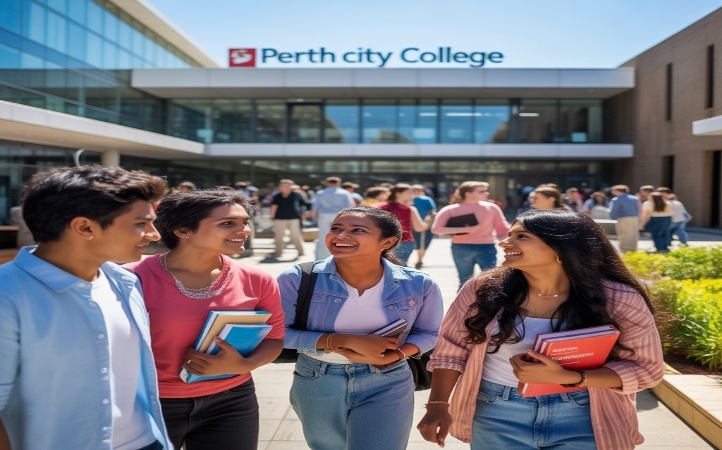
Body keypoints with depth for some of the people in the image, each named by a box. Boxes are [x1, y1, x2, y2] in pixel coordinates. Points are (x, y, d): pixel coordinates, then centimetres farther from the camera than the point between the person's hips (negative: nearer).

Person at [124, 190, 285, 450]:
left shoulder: (257, 281, -5)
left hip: (231, 402, 3)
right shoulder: (135, 280, -16)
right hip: (150, 405, -2)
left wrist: (244, 365, -15)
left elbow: (274, 337, 4)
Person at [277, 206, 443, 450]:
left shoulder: (419, 284, -9)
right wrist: (347, 340, -24)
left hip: (388, 385, -1)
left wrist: (391, 356, -19)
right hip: (316, 384, 1)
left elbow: (429, 333, 2)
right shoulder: (297, 279, -14)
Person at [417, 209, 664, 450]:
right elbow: (451, 349, 1)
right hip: (496, 414, 2)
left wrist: (567, 377, -22)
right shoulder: (482, 289, -8)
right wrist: (438, 405, -9)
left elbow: (647, 368, -9)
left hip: (584, 419, -1)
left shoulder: (619, 300, -12)